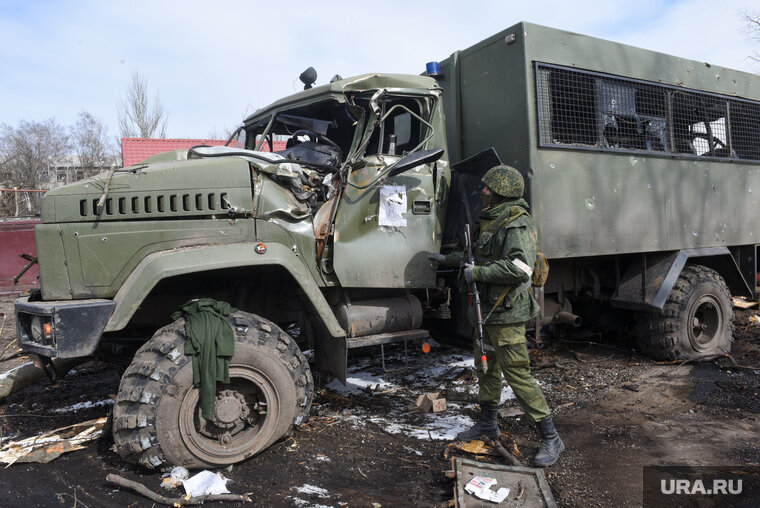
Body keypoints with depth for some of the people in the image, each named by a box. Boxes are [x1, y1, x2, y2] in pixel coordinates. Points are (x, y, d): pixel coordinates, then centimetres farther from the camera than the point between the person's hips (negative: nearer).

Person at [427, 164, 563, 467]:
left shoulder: (518, 224, -17)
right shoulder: (489, 221, 15)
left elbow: (520, 268, -31)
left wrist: (476, 273, -24)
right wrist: (449, 259, 34)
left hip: (506, 312, -10)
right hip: (486, 308, 10)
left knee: (517, 374, -7)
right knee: (486, 368, 19)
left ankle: (550, 438, 6)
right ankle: (488, 423, 36)